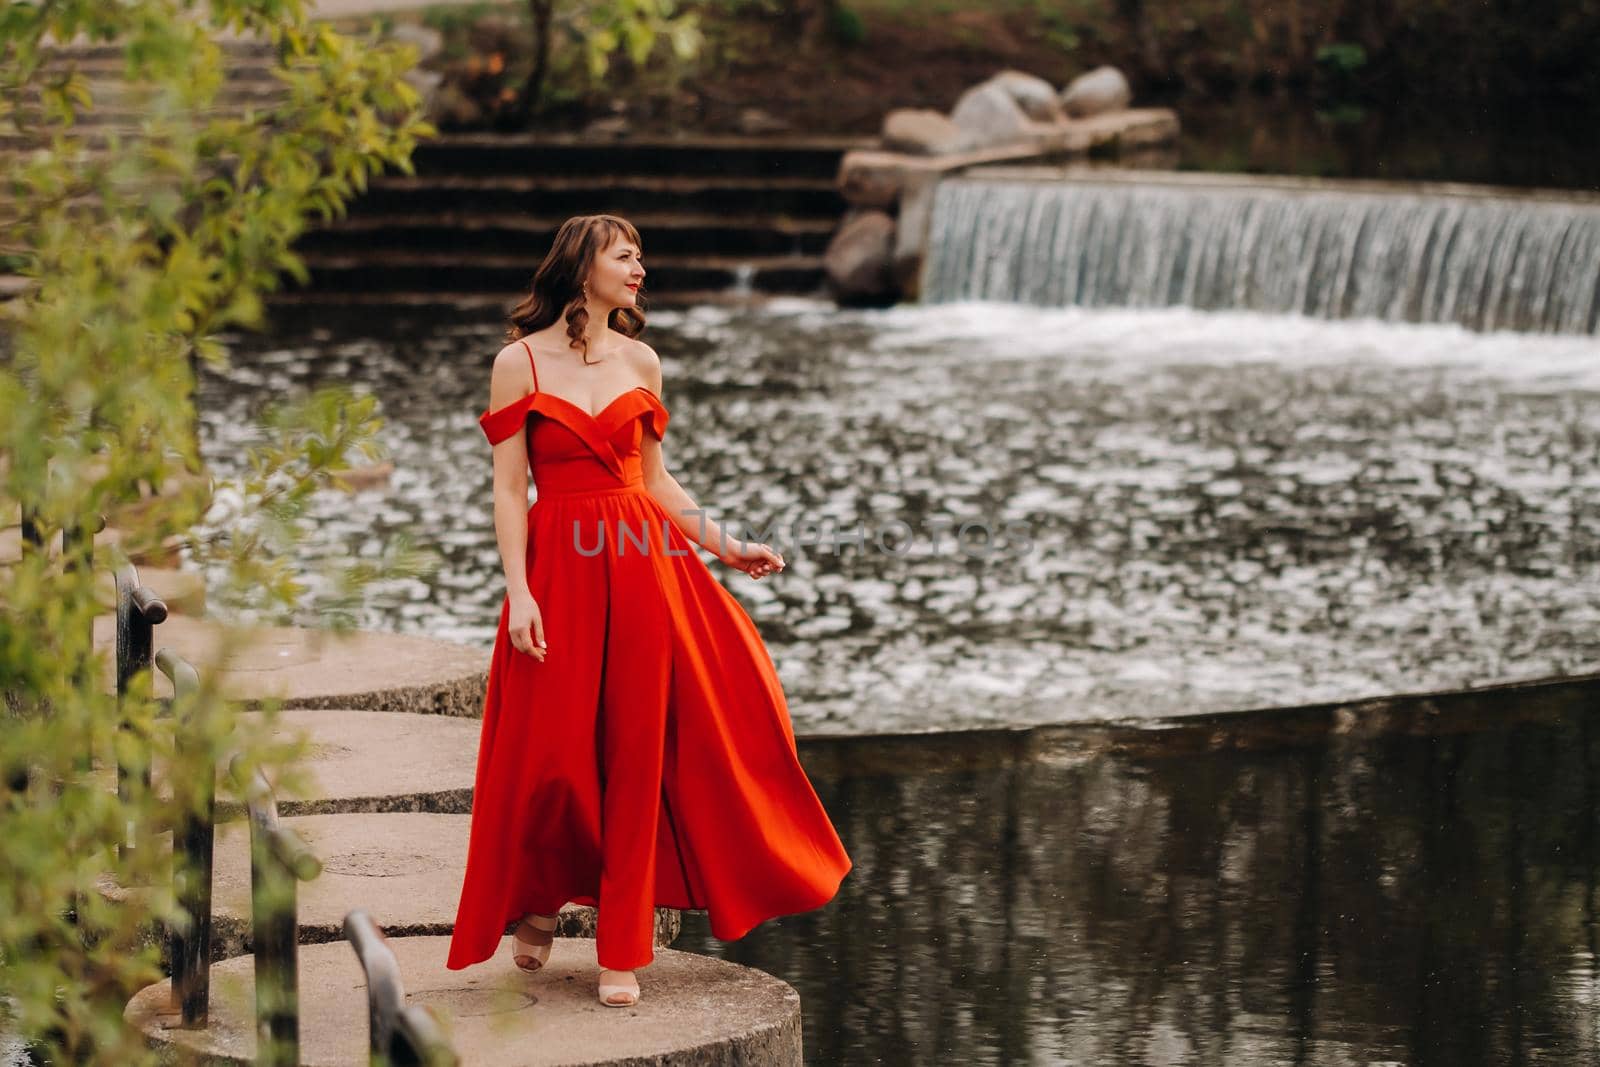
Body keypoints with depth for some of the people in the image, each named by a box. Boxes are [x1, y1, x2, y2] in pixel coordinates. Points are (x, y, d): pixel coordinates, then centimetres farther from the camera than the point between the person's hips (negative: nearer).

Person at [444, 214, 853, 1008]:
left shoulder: (640, 362, 10)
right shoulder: (520, 362, -1)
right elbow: (509, 488, -4)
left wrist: (724, 546, 8)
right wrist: (519, 592, -13)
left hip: (644, 566, 3)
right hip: (560, 568, -3)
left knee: (636, 755, 2)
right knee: (552, 755, -3)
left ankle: (622, 949, 9)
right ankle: (539, 901, 25)